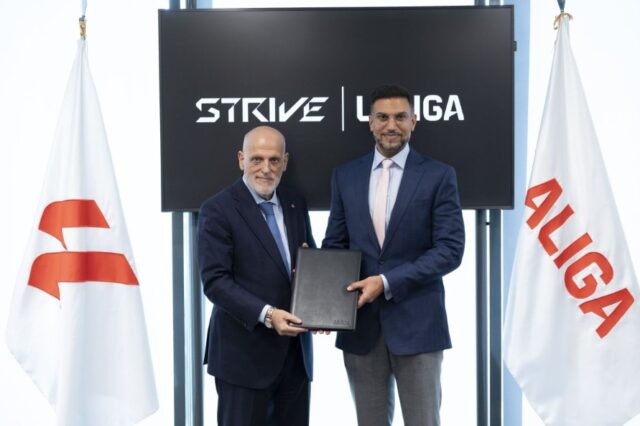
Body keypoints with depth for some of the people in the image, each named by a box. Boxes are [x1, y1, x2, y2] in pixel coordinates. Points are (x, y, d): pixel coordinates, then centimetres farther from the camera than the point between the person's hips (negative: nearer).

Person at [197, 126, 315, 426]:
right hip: (244, 353, -6)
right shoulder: (217, 210, -9)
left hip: (294, 348, 6)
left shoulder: (295, 204, 9)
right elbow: (215, 281, -15)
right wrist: (266, 314, -25)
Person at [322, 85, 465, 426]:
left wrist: (387, 282, -16)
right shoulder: (345, 176, 8)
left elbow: (450, 249, -8)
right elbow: (335, 243, 11)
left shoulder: (438, 175, -1)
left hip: (417, 322, -2)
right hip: (360, 323, 3)